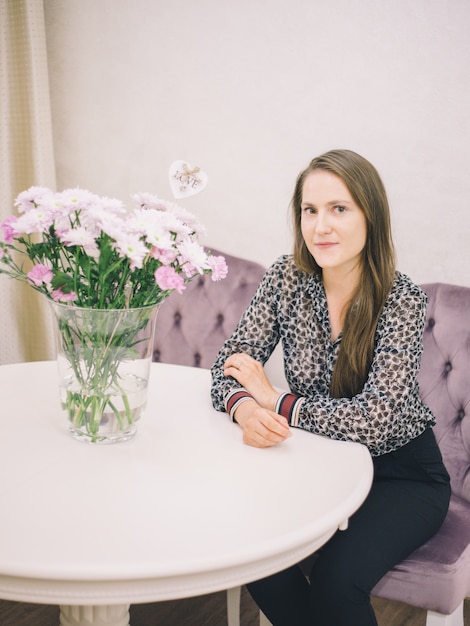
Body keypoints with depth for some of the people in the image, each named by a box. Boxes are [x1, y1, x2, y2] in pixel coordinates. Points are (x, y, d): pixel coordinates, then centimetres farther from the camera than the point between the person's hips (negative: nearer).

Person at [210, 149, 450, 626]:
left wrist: (272, 399, -22)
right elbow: (231, 362, -7)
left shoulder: (401, 300, -21)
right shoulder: (287, 278, -9)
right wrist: (245, 409, -30)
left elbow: (374, 418, -28)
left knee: (336, 579, -25)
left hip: (400, 474, -4)